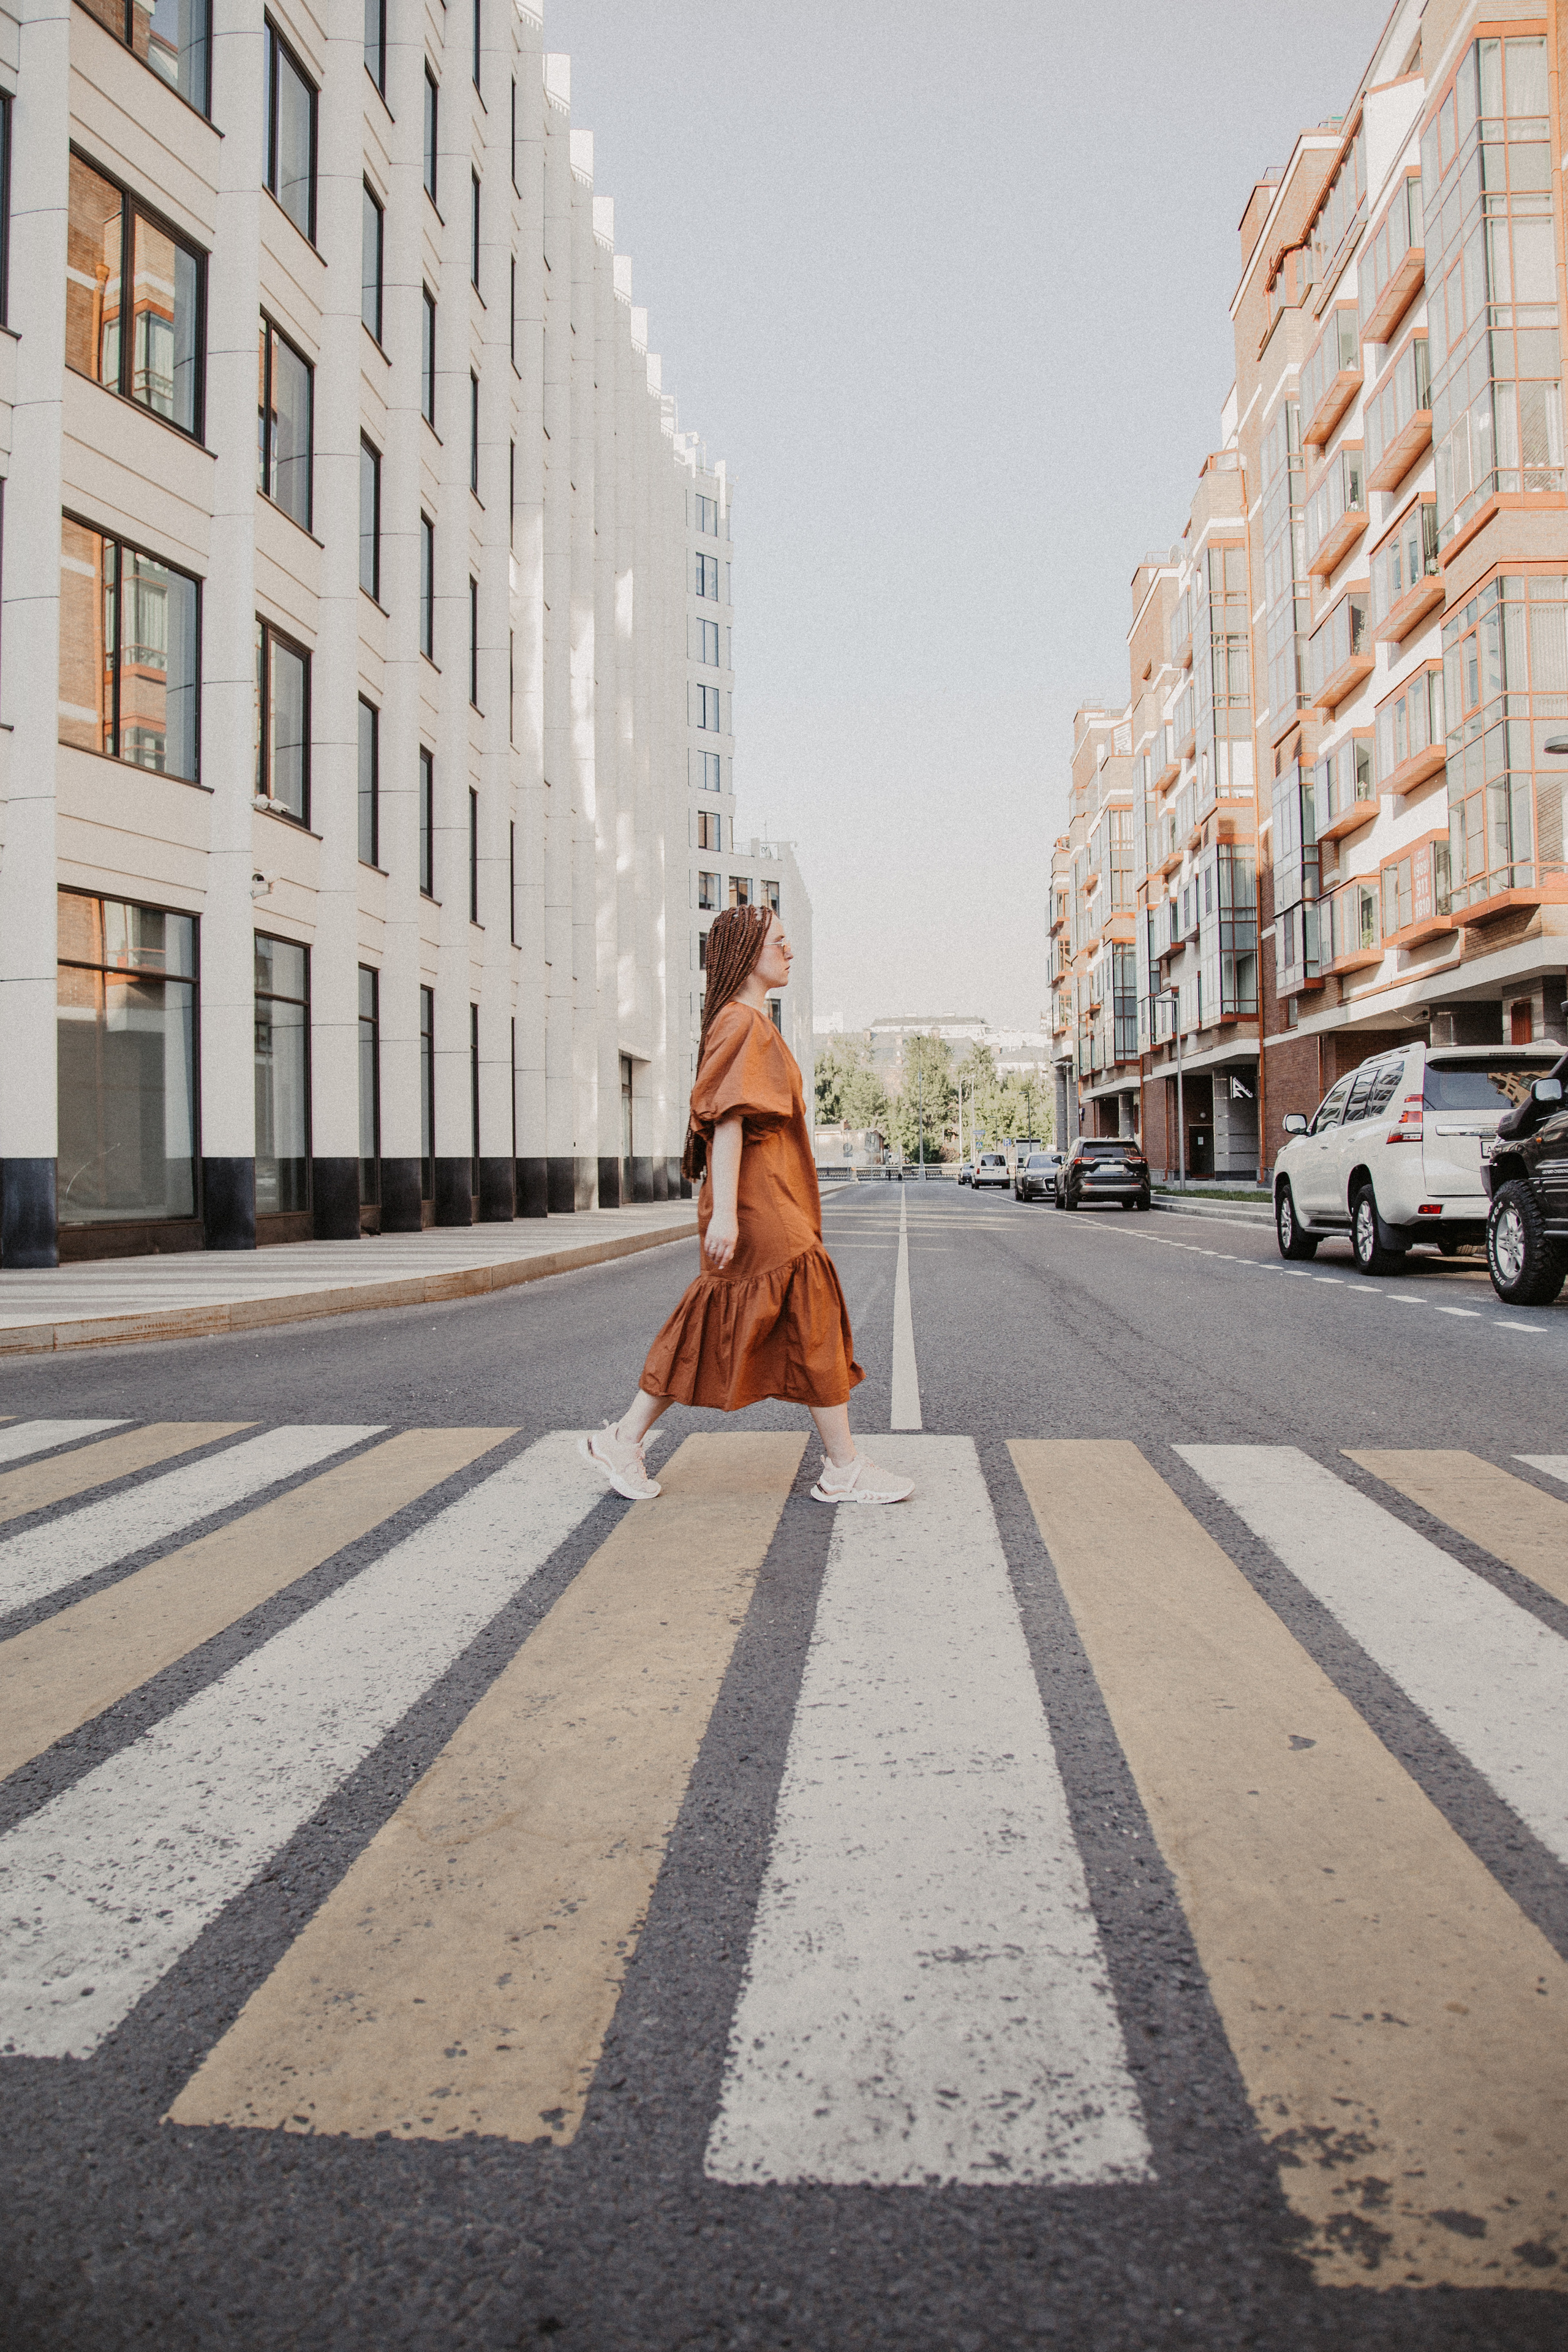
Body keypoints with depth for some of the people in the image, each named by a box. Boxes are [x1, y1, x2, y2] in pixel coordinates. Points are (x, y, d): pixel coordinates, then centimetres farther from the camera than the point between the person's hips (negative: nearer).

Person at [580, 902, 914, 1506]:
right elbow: (728, 1117, -20)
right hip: (757, 1202, -10)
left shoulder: (754, 1024, 21)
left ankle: (623, 1440, 13)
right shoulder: (741, 1022, -11)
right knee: (811, 1318, -5)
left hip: (770, 1201, 10)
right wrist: (725, 1210, -25)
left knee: (713, 1330, 10)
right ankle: (843, 1468, 2)